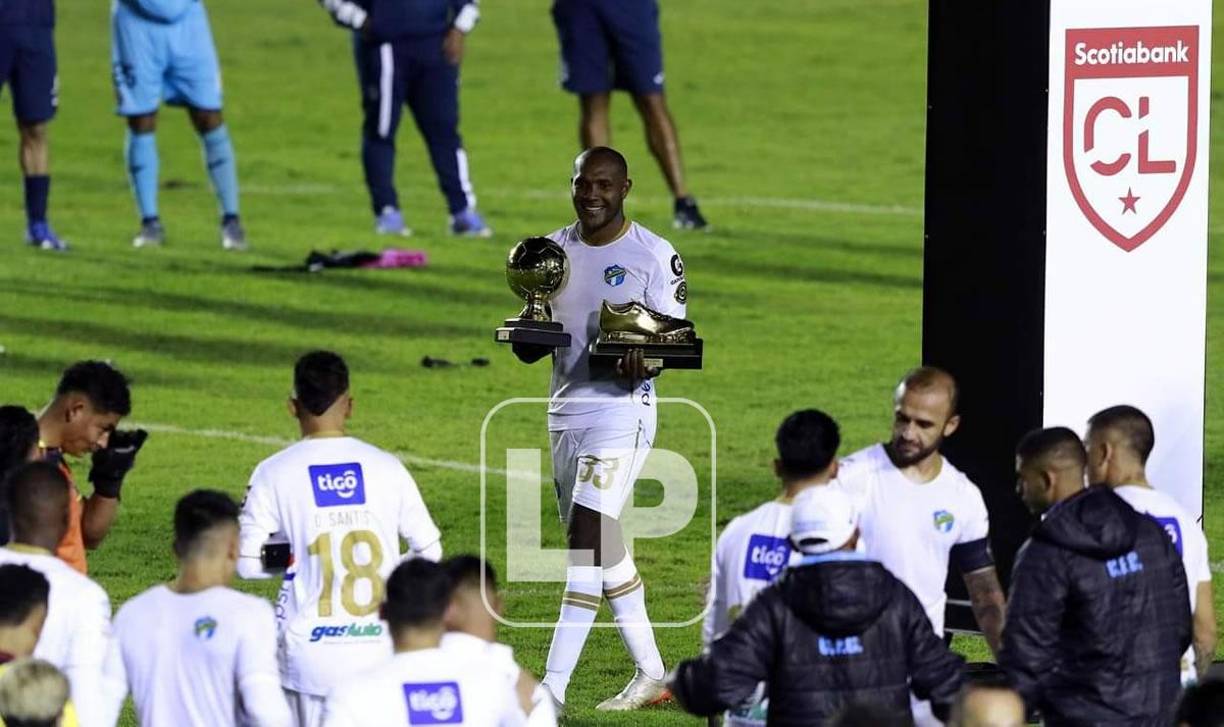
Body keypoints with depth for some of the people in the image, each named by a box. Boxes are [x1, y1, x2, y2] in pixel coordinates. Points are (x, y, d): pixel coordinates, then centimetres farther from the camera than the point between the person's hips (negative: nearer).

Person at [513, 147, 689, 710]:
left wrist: (645, 357, -27)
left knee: (585, 540, -14)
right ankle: (650, 674, 24)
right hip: (566, 410, 7)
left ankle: (553, 689, -16)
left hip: (622, 408, -7)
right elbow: (528, 351, 14)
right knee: (602, 546, 12)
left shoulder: (653, 256, -7)